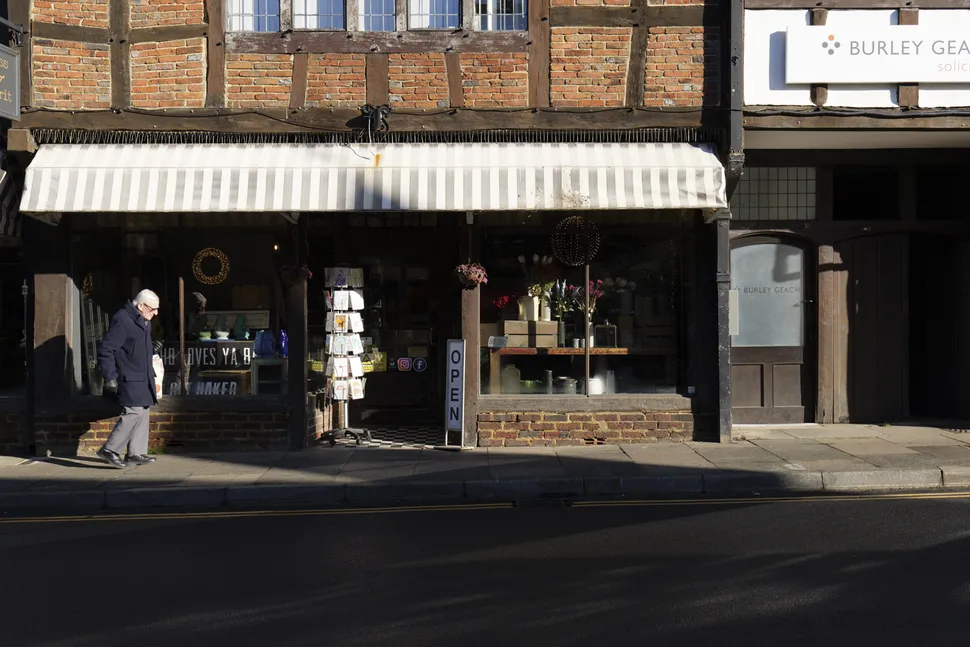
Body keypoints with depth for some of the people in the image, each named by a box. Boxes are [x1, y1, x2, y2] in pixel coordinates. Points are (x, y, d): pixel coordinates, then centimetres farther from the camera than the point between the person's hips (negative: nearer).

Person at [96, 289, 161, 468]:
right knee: (134, 412, -13)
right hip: (130, 379, -10)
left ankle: (136, 453, 17)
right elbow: (105, 350, -19)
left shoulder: (144, 322, 13)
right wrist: (110, 378, -19)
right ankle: (110, 450, -4)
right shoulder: (122, 320, -17)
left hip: (143, 378, 10)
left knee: (143, 412, 10)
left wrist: (150, 373, 24)